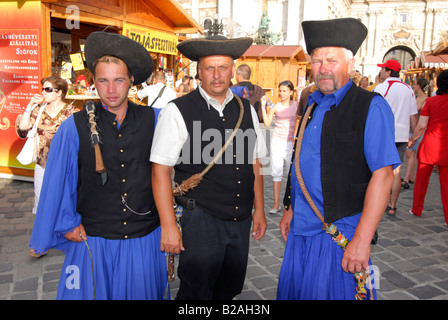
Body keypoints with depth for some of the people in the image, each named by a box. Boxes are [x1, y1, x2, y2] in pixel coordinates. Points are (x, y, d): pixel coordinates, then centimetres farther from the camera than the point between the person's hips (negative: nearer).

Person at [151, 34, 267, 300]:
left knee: (229, 290, 20)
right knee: (196, 293, 7)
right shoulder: (178, 112, -10)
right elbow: (161, 170, -11)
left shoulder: (246, 110, 6)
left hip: (241, 220, 5)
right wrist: (169, 226, -13)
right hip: (200, 221, -5)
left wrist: (259, 210, 12)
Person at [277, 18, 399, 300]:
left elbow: (383, 174, -18)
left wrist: (362, 239, -22)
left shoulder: (371, 107, -11)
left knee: (330, 292, 6)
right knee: (293, 290, 17)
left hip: (340, 233, -6)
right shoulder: (311, 106, 10)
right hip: (300, 229, 7)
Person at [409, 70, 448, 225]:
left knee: (422, 179, 13)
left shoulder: (431, 101, -6)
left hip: (429, 145, -1)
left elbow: (421, 126, -8)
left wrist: (413, 139, 7)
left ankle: (417, 210, 24)